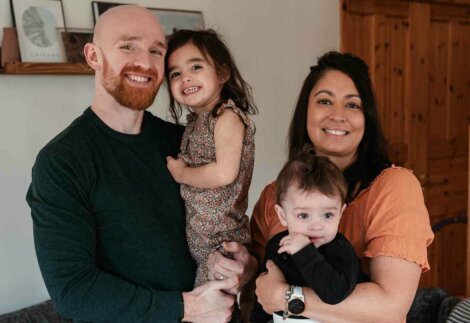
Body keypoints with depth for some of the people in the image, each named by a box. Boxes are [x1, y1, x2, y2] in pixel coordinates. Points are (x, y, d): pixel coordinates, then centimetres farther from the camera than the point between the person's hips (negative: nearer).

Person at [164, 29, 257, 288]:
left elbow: (225, 173, -24)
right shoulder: (195, 122, 10)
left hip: (221, 241, -8)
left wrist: (181, 174, -12)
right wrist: (178, 168, -1)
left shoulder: (227, 117, -14)